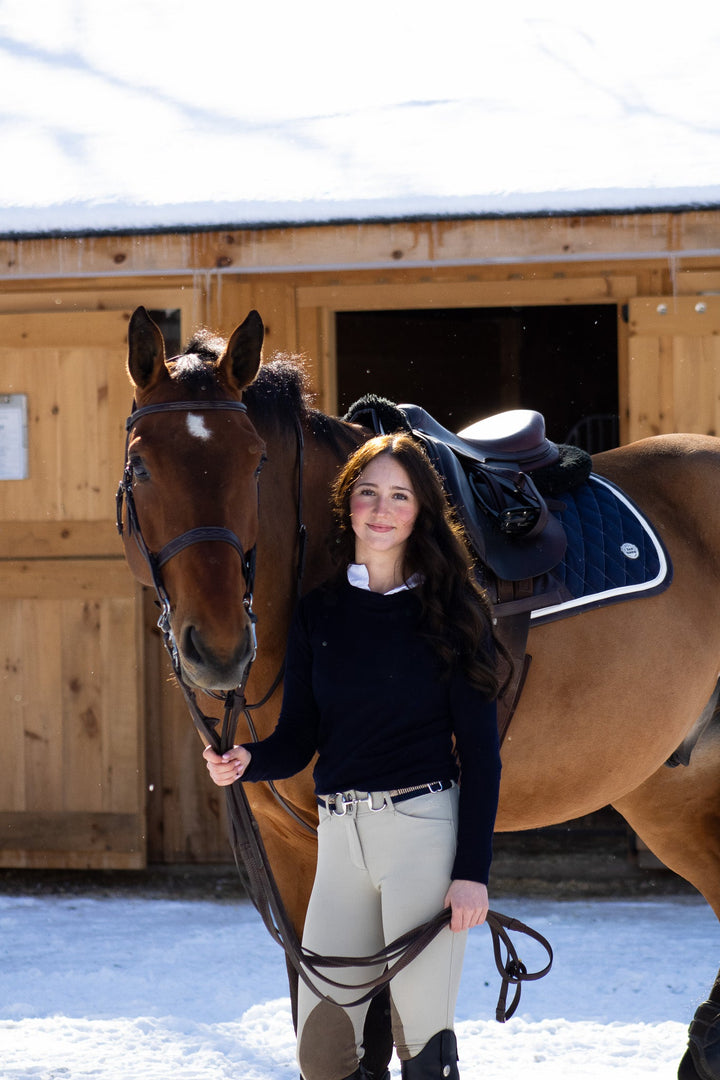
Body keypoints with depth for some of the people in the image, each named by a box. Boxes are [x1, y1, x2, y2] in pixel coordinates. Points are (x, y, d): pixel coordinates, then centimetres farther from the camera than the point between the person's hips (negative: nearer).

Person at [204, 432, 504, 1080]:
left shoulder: (451, 612, -1)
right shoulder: (318, 611, 9)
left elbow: (480, 751, -2)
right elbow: (298, 741, 8)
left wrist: (472, 871, -10)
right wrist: (245, 762, -15)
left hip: (425, 828, -4)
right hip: (341, 833, 4)